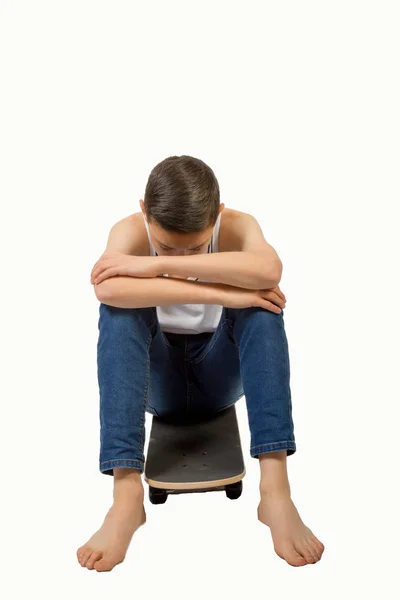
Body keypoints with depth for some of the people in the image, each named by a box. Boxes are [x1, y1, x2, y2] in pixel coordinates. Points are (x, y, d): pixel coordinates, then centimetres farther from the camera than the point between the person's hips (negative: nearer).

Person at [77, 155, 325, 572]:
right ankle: (126, 494, -37)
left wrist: (157, 265, -41)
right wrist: (221, 293, -43)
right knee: (119, 307, -30)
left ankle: (275, 488, -36)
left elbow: (270, 269, -41)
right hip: (157, 380, 0)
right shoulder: (130, 231, -17)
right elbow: (108, 289, -41)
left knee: (259, 303, -28)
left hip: (218, 376, 1)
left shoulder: (238, 226, -16)